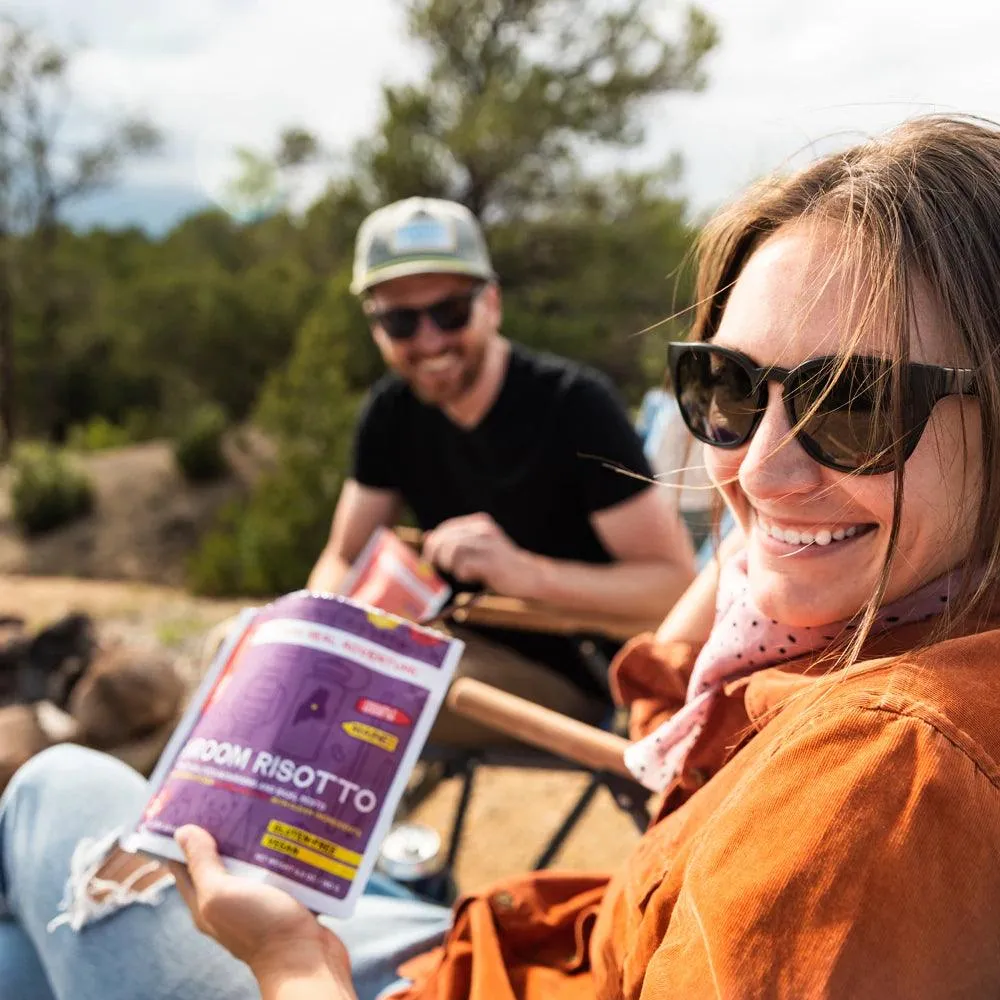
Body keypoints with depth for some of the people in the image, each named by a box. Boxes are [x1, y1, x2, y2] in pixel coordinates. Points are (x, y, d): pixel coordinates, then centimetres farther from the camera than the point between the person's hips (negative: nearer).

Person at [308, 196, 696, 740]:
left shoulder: (574, 403, -18)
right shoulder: (393, 409, 0)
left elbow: (678, 585, -22)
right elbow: (343, 559, 7)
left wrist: (525, 572, -36)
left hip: (567, 678, -6)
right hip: (464, 646, 6)